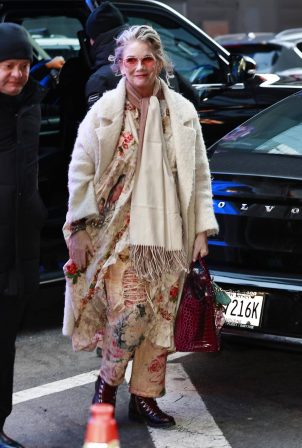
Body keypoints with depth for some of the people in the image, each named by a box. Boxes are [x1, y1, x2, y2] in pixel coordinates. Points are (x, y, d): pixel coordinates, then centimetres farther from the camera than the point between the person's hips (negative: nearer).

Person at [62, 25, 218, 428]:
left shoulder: (183, 112, 6)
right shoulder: (104, 111, 0)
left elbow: (200, 175, 10)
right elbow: (80, 171, 2)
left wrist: (202, 231, 5)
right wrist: (78, 228, -4)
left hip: (167, 234, 3)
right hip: (118, 230, -3)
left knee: (161, 317, 5)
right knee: (130, 311, -13)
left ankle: (145, 397, 19)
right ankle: (108, 381, 12)